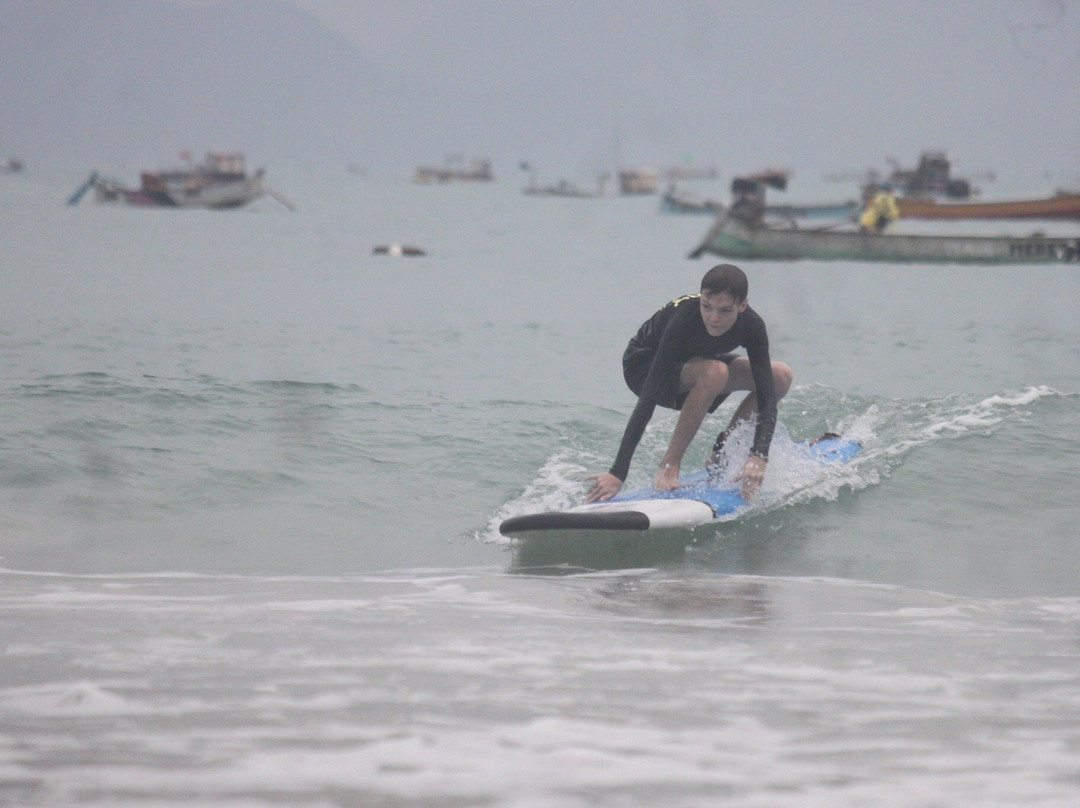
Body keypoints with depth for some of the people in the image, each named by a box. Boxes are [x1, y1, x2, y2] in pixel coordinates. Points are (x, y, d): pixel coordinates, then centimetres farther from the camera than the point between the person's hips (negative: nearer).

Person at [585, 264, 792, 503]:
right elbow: (648, 399, -42)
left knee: (781, 376, -11)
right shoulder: (684, 321, -38)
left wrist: (758, 458, -43)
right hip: (644, 366, -6)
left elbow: (766, 394, -26)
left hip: (691, 362, 6)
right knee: (715, 372, -36)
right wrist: (618, 473, -47)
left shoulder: (751, 325, -24)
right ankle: (668, 466, -27)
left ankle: (719, 453, 1)